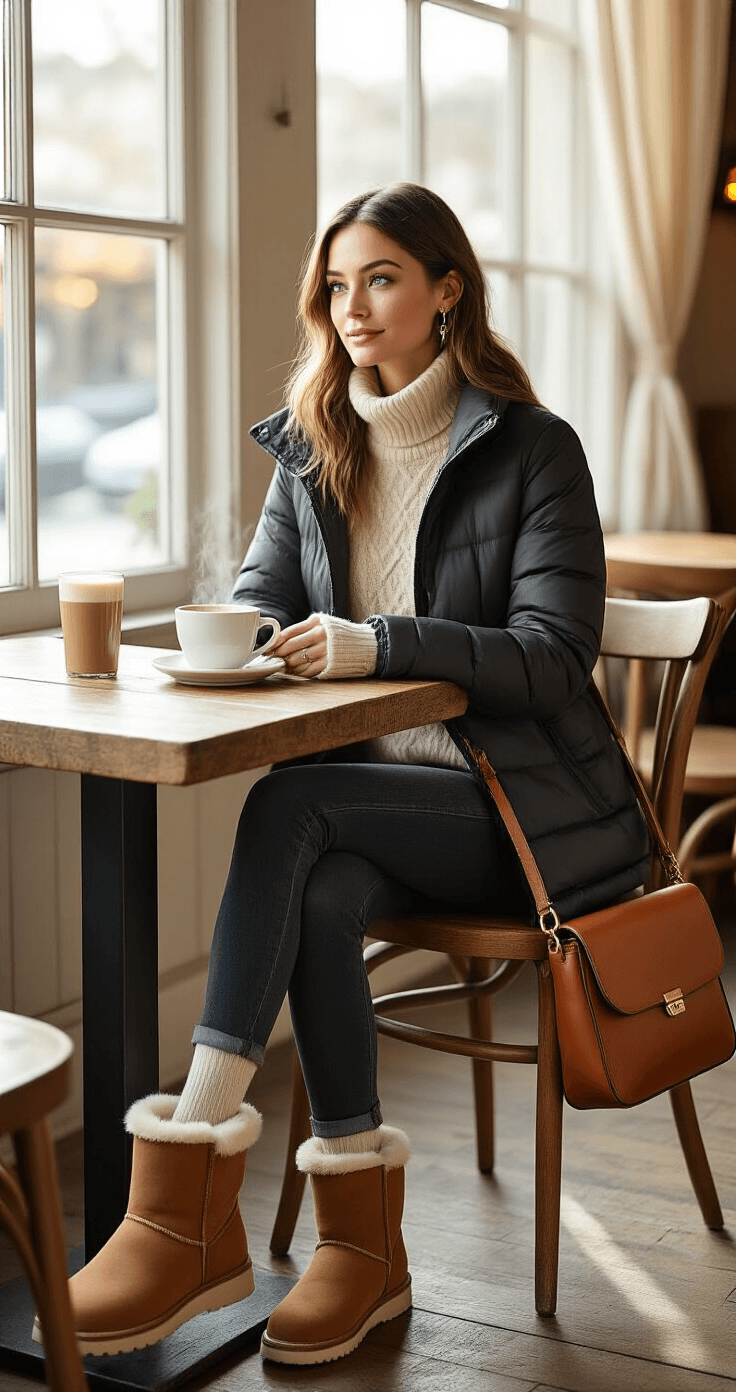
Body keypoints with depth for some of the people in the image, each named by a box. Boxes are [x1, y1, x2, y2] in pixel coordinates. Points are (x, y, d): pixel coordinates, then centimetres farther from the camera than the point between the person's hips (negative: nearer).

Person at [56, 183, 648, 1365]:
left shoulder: (534, 449, -5)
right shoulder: (312, 449, 12)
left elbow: (554, 655, -13)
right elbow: (258, 602, 11)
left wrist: (377, 643, -26)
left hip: (529, 808, -4)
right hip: (384, 798, 4)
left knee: (291, 805, -29)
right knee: (319, 897, -30)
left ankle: (192, 1162, -31)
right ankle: (364, 1240, -18)